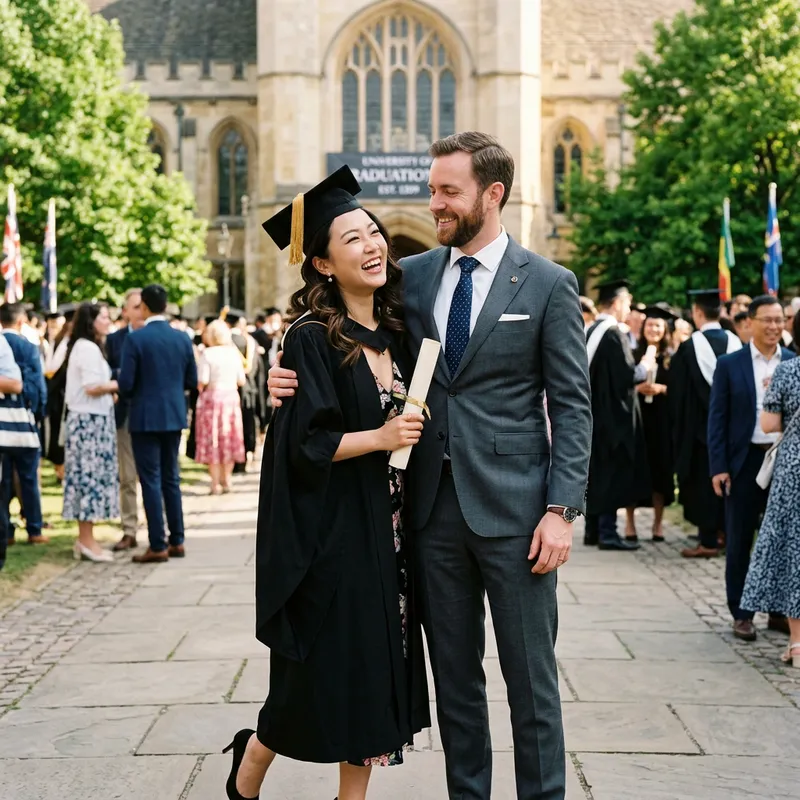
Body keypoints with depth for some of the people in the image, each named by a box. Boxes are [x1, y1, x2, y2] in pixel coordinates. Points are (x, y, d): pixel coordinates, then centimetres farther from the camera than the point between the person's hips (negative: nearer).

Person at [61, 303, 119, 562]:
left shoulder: (84, 347, 19)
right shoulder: (89, 348, -13)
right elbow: (93, 387, -19)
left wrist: (111, 390, 7)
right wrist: (120, 383, -8)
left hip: (90, 420, 10)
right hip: (90, 421, -10)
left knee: (87, 477, 10)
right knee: (91, 476, -7)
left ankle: (85, 539, 13)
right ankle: (87, 541, -4)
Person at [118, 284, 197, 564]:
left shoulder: (135, 339, -13)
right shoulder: (182, 338, 2)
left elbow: (125, 384, -14)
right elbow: (191, 381, 7)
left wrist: (131, 393, 8)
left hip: (145, 417, -5)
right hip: (174, 416, 5)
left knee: (151, 481, -1)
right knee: (171, 478, 15)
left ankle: (158, 546, 0)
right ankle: (177, 541, 18)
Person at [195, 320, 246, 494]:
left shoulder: (207, 353, -10)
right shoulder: (234, 352, 2)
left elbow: (202, 381, -15)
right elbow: (242, 381, 4)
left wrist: (200, 389, 6)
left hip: (212, 398, -4)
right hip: (231, 398, 4)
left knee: (212, 440, 2)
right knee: (229, 439, 12)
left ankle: (215, 483, 1)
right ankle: (226, 481, 18)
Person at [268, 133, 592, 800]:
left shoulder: (548, 284, -3)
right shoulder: (413, 275, 8)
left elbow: (572, 406, -4)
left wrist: (561, 509, -12)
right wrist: (295, 381, -6)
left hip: (511, 509, -4)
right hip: (434, 504, 4)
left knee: (530, 678, 4)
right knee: (454, 675, 13)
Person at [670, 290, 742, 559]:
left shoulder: (690, 348, -14)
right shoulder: (735, 343, -2)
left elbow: (679, 393, -9)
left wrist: (678, 429, 1)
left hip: (700, 426, -4)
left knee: (703, 480, 2)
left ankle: (708, 541, 2)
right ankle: (727, 531, 22)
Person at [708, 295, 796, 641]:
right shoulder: (729, 365, 1)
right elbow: (717, 417, 0)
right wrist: (718, 467, -7)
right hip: (745, 462, -1)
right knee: (739, 542, 4)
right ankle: (741, 615, 14)